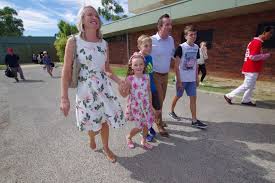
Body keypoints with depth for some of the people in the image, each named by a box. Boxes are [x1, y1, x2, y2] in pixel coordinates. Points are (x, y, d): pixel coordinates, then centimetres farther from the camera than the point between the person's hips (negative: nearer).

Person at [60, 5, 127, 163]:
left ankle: (106, 148, 40)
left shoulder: (104, 44, 3)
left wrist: (120, 81, -4)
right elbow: (67, 71, -8)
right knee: (92, 124, 10)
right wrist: (64, 98, -12)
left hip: (104, 87, 3)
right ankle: (92, 138, 49)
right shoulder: (73, 42, -8)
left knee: (105, 120, 12)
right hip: (86, 89, -3)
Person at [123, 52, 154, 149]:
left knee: (147, 124, 13)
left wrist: (150, 104, 9)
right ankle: (129, 137, 35)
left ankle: (144, 141, 39)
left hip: (146, 105, 4)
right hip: (135, 106, -4)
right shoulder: (129, 79, -13)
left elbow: (149, 91, 5)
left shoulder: (147, 77, -3)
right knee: (139, 127, 3)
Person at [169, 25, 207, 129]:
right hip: (182, 79, -5)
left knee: (193, 98, 3)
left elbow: (195, 64, 13)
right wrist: (178, 80, -15)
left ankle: (194, 120, 11)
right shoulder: (181, 47, -12)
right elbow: (176, 66, -13)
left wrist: (197, 78, 11)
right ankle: (172, 111, 36)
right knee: (178, 96, 11)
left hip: (192, 79, 5)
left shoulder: (196, 47, 6)